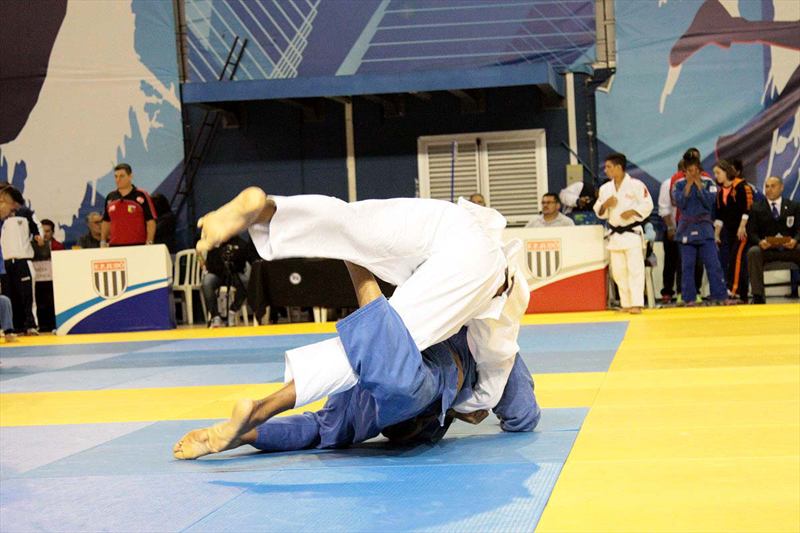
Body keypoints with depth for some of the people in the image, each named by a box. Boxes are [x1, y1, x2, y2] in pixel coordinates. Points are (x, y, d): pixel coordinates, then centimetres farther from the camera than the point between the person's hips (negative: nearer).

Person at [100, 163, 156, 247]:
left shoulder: (141, 196, -1)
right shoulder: (110, 197, 12)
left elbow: (150, 221, -3)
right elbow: (106, 222, 21)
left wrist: (149, 243, -12)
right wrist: (103, 242, 12)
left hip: (137, 246, -4)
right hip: (114, 246, 4)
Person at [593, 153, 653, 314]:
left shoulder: (635, 185, -8)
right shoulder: (605, 188, 9)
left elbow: (647, 205, -9)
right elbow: (599, 212, 13)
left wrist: (632, 212, -22)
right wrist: (605, 205, -8)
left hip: (632, 233, -6)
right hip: (615, 234, 6)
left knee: (635, 269, -8)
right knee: (618, 271, 8)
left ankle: (637, 304, -9)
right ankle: (625, 304, 16)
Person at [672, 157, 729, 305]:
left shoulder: (708, 184, 5)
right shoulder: (679, 185, 5)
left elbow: (709, 201, -9)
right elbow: (680, 203, -9)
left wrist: (698, 185, -10)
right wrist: (689, 185, -10)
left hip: (705, 229, 0)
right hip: (686, 229, 0)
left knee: (713, 264, -5)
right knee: (687, 266, 1)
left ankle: (721, 296, -1)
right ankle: (689, 298, 7)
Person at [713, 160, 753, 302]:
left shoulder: (741, 185, -8)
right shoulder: (720, 191, 14)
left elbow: (748, 207, -14)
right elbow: (719, 214, 17)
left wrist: (742, 227, -19)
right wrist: (716, 233, 14)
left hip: (743, 228, -7)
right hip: (729, 230, 7)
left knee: (737, 256, -17)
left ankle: (733, 289, -22)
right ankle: (743, 295, 6)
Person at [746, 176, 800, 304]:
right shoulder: (756, 208, 10)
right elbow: (751, 232, 3)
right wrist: (759, 242, -20)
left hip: (789, 247, 1)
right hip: (766, 248, -1)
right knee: (753, 252, -34)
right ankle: (758, 296, -33)